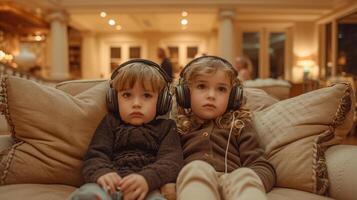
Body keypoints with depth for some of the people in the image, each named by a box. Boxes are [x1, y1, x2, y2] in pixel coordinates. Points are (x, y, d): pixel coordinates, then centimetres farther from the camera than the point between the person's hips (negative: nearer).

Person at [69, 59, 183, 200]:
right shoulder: (110, 124, 22)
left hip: (148, 188, -1)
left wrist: (147, 179, -23)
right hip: (111, 186, 2)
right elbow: (95, 155, 9)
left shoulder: (166, 128, 18)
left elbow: (172, 160, 0)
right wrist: (102, 173, -18)